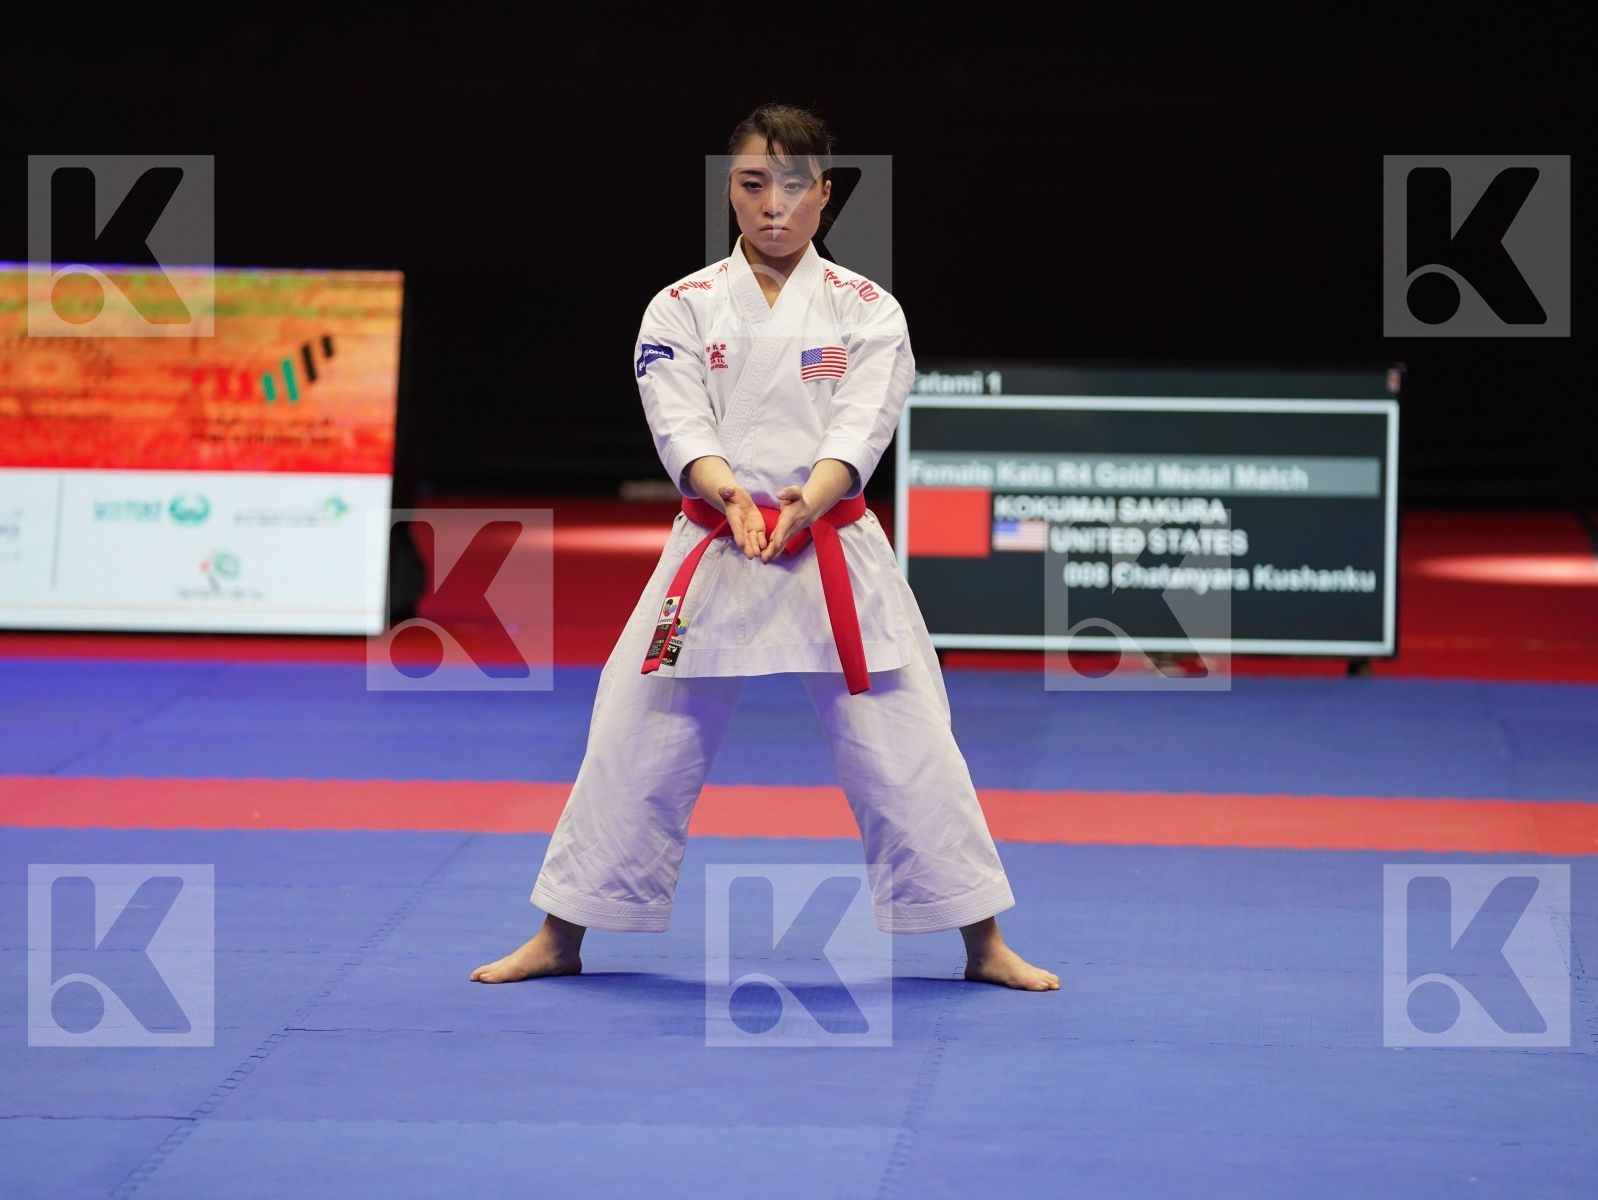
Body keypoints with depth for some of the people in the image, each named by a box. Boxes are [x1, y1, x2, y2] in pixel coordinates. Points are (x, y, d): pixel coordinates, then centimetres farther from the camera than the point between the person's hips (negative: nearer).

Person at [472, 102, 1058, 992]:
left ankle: (985, 945, 8)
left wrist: (804, 502, -29)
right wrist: (730, 495, -28)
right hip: (711, 553, 1)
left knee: (908, 748, -2)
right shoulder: (684, 309, 3)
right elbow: (681, 425, -7)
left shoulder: (867, 312, 2)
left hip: (835, 556, -1)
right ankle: (561, 940, 16)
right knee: (636, 742, 3)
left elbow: (860, 429, -9)